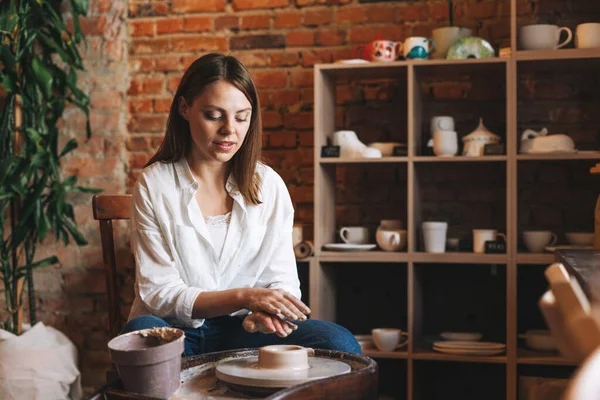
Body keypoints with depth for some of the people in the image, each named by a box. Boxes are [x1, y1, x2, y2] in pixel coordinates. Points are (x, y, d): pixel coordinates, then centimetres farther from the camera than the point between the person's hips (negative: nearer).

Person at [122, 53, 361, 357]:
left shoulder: (269, 184, 4)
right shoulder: (154, 184, -4)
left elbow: (283, 280, 4)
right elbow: (158, 294, -8)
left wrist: (267, 311, -21)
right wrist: (243, 297, -23)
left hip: (242, 331, 3)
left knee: (339, 343, -23)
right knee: (142, 331, -38)